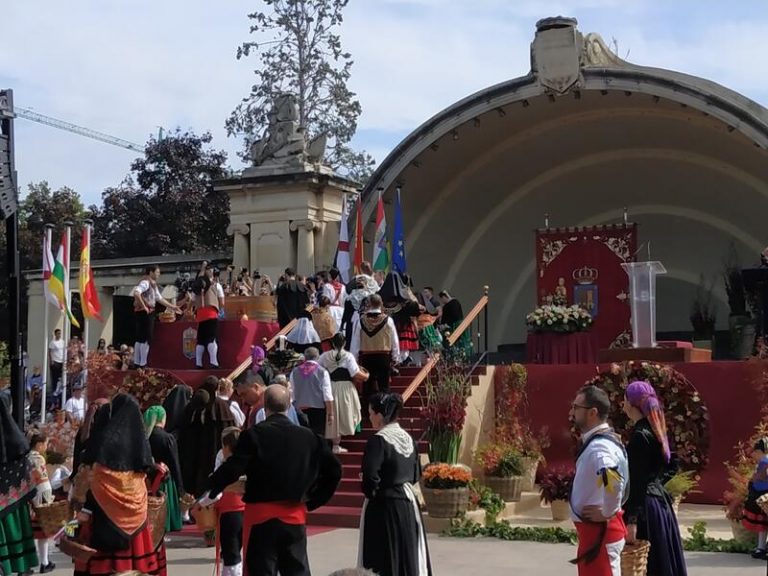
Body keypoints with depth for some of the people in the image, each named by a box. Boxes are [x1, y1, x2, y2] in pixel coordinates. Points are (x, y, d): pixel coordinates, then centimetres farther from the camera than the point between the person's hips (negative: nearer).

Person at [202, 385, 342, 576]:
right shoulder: (307, 436, 2)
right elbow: (334, 470, 4)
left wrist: (211, 492, 0)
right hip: (295, 515, 3)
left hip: (260, 514, -3)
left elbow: (232, 468, -16)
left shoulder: (254, 434, -9)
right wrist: (313, 501, 13)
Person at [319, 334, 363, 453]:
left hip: (330, 388, 3)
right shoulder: (348, 356, -11)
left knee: (334, 417, 13)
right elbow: (356, 374, -18)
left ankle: (336, 444, 15)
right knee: (345, 414, 10)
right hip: (345, 388, -3)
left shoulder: (325, 356, -1)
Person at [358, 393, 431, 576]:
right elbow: (416, 475, 11)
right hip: (409, 503, 7)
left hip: (385, 507, -7)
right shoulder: (408, 438, 5)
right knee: (408, 554, 15)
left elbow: (370, 478, -22)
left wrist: (369, 492, -4)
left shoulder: (378, 440, -17)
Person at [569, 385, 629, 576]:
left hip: (599, 531, -10)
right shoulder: (598, 442, 10)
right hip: (595, 529, 10)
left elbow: (614, 480, -41)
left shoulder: (598, 446, -22)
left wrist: (607, 513, -26)